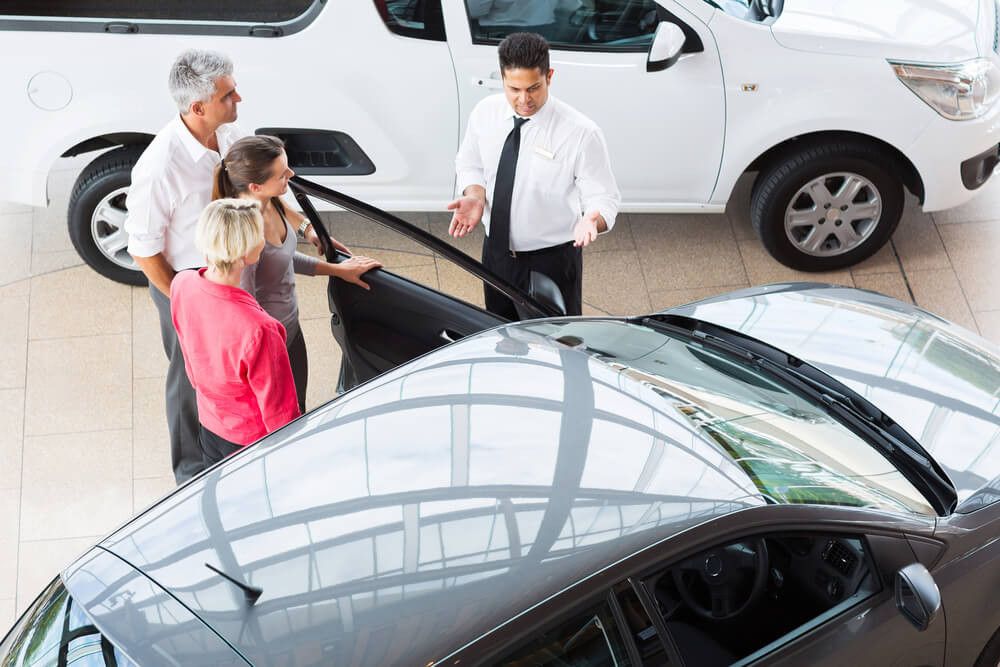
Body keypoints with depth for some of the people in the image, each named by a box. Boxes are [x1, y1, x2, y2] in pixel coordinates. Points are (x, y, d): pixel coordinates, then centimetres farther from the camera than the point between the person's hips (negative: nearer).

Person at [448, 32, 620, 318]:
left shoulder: (581, 133, -22)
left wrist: (592, 219, -39)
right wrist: (475, 195, -14)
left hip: (552, 262, -4)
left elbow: (603, 198, -15)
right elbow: (470, 165, 8)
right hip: (496, 253, 4)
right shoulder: (485, 113, -8)